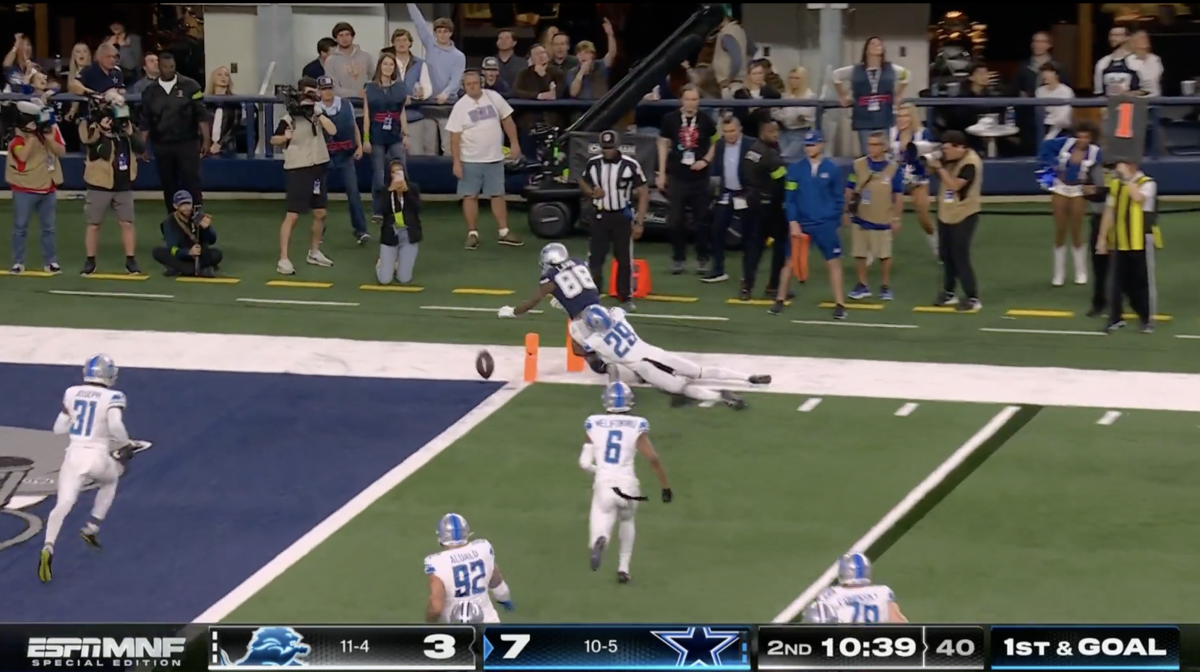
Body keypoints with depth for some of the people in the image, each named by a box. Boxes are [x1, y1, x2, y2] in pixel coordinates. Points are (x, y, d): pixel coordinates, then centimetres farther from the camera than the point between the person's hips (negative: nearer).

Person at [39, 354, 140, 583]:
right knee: (110, 480, 32)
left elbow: (59, 428, 14)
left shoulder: (72, 393, 7)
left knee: (63, 504, -4)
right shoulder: (112, 398, -5)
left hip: (74, 454, 2)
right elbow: (116, 426, -21)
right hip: (98, 457, -2)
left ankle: (48, 549, -26)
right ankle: (92, 528, 25)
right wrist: (126, 446, -4)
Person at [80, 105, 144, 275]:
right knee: (93, 224, 4)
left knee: (127, 223, 1)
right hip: (99, 187, -4)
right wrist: (102, 132, -27)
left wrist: (130, 133, -13)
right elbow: (94, 153, -24)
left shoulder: (126, 128, 6)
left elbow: (141, 149, -1)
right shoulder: (94, 131, -10)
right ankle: (90, 261, 13)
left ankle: (130, 261, 7)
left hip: (124, 187, 4)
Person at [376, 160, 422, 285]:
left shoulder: (413, 187, 0)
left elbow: (417, 208, -14)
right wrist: (391, 191, -20)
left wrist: (406, 190, -19)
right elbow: (383, 210, -16)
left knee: (404, 279, -5)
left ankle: (399, 265, 32)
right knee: (384, 280, -4)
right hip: (390, 234, 0)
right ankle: (382, 264, 33)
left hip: (408, 234, 0)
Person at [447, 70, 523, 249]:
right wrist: (456, 162, -12)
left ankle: (504, 232, 13)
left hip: (494, 158, 2)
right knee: (470, 196, 1)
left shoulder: (494, 98, -2)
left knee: (497, 194, 8)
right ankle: (472, 233, 8)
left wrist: (514, 143, 3)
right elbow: (455, 136, -8)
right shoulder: (460, 106, -7)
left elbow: (507, 120, 8)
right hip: (470, 160, -2)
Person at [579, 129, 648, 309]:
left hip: (622, 217, -2)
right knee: (594, 258, 3)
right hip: (600, 217, 3)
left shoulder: (630, 165, -13)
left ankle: (626, 298, 16)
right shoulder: (593, 164, -2)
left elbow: (643, 193, -8)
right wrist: (591, 192, -8)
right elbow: (582, 182, 16)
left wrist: (639, 222, -11)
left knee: (625, 259, 5)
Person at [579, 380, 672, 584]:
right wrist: (666, 487, 2)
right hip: (627, 485, 1)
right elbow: (653, 459, -7)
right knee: (627, 520, 31)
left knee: (600, 529, 3)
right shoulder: (636, 426, -1)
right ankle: (623, 567, 24)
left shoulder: (594, 424, 4)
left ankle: (600, 541, -35)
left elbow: (585, 462, 5)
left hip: (603, 485, -1)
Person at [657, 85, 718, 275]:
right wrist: (661, 173, 3)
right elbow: (663, 144, 5)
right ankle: (678, 258, 12)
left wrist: (706, 160, -7)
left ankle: (702, 259, 11)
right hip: (676, 177, 0)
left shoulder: (706, 120, 0)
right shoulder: (670, 119, -1)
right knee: (676, 220, 2)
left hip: (699, 177, 0)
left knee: (701, 220, 2)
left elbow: (715, 142, 11)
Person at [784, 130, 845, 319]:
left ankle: (839, 304, 4)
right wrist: (793, 222, -8)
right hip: (800, 224, 1)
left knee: (834, 263, -1)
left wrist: (833, 221, 2)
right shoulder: (795, 169, -1)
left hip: (825, 225, -1)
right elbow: (789, 198, -1)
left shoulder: (832, 169, -2)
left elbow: (838, 198, 5)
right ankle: (780, 300, 18)